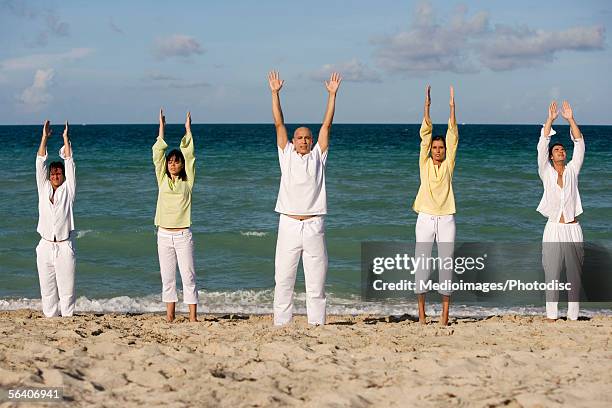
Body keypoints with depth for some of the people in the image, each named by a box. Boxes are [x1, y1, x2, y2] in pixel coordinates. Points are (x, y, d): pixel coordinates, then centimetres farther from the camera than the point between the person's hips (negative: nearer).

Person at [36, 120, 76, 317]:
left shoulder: (68, 190, 5)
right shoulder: (44, 189, 10)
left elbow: (69, 164, -1)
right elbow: (40, 164, 4)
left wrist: (66, 139, -5)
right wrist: (44, 138, -2)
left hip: (64, 247, -2)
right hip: (45, 247, 2)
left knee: (66, 289, -1)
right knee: (47, 290, 4)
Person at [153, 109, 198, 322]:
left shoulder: (187, 181, 3)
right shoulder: (162, 179, 8)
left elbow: (189, 156, -3)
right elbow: (157, 155, 3)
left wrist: (188, 130, -2)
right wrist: (162, 129, 0)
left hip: (183, 234, -3)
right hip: (164, 234, 3)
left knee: (188, 276, -4)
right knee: (167, 277, 6)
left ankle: (193, 316, -3)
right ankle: (169, 315, 12)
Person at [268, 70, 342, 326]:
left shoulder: (317, 156, 8)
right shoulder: (286, 155, 9)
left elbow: (327, 125, 3)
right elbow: (279, 123, 5)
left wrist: (332, 94, -1)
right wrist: (275, 93, 0)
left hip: (313, 225, 0)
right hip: (288, 224, 0)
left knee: (316, 278, 3)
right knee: (283, 278, 2)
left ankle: (317, 323, 8)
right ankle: (281, 322, 7)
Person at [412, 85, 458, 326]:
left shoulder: (448, 164, 8)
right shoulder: (424, 163, 7)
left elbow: (453, 136, 1)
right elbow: (425, 134, 0)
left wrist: (452, 108, -5)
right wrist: (427, 107, -7)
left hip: (446, 219, 0)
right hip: (425, 218, 0)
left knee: (446, 264, 0)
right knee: (421, 264, -2)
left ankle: (445, 312, 3)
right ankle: (421, 311, 2)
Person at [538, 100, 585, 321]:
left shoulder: (572, 171, 10)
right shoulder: (546, 173, 5)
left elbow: (579, 146, 1)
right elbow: (542, 146, -5)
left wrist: (571, 120, -7)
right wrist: (550, 120, -11)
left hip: (573, 228, 2)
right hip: (553, 229, -2)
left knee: (574, 274, 4)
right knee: (552, 274, -1)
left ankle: (573, 315, 8)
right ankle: (552, 315, 2)